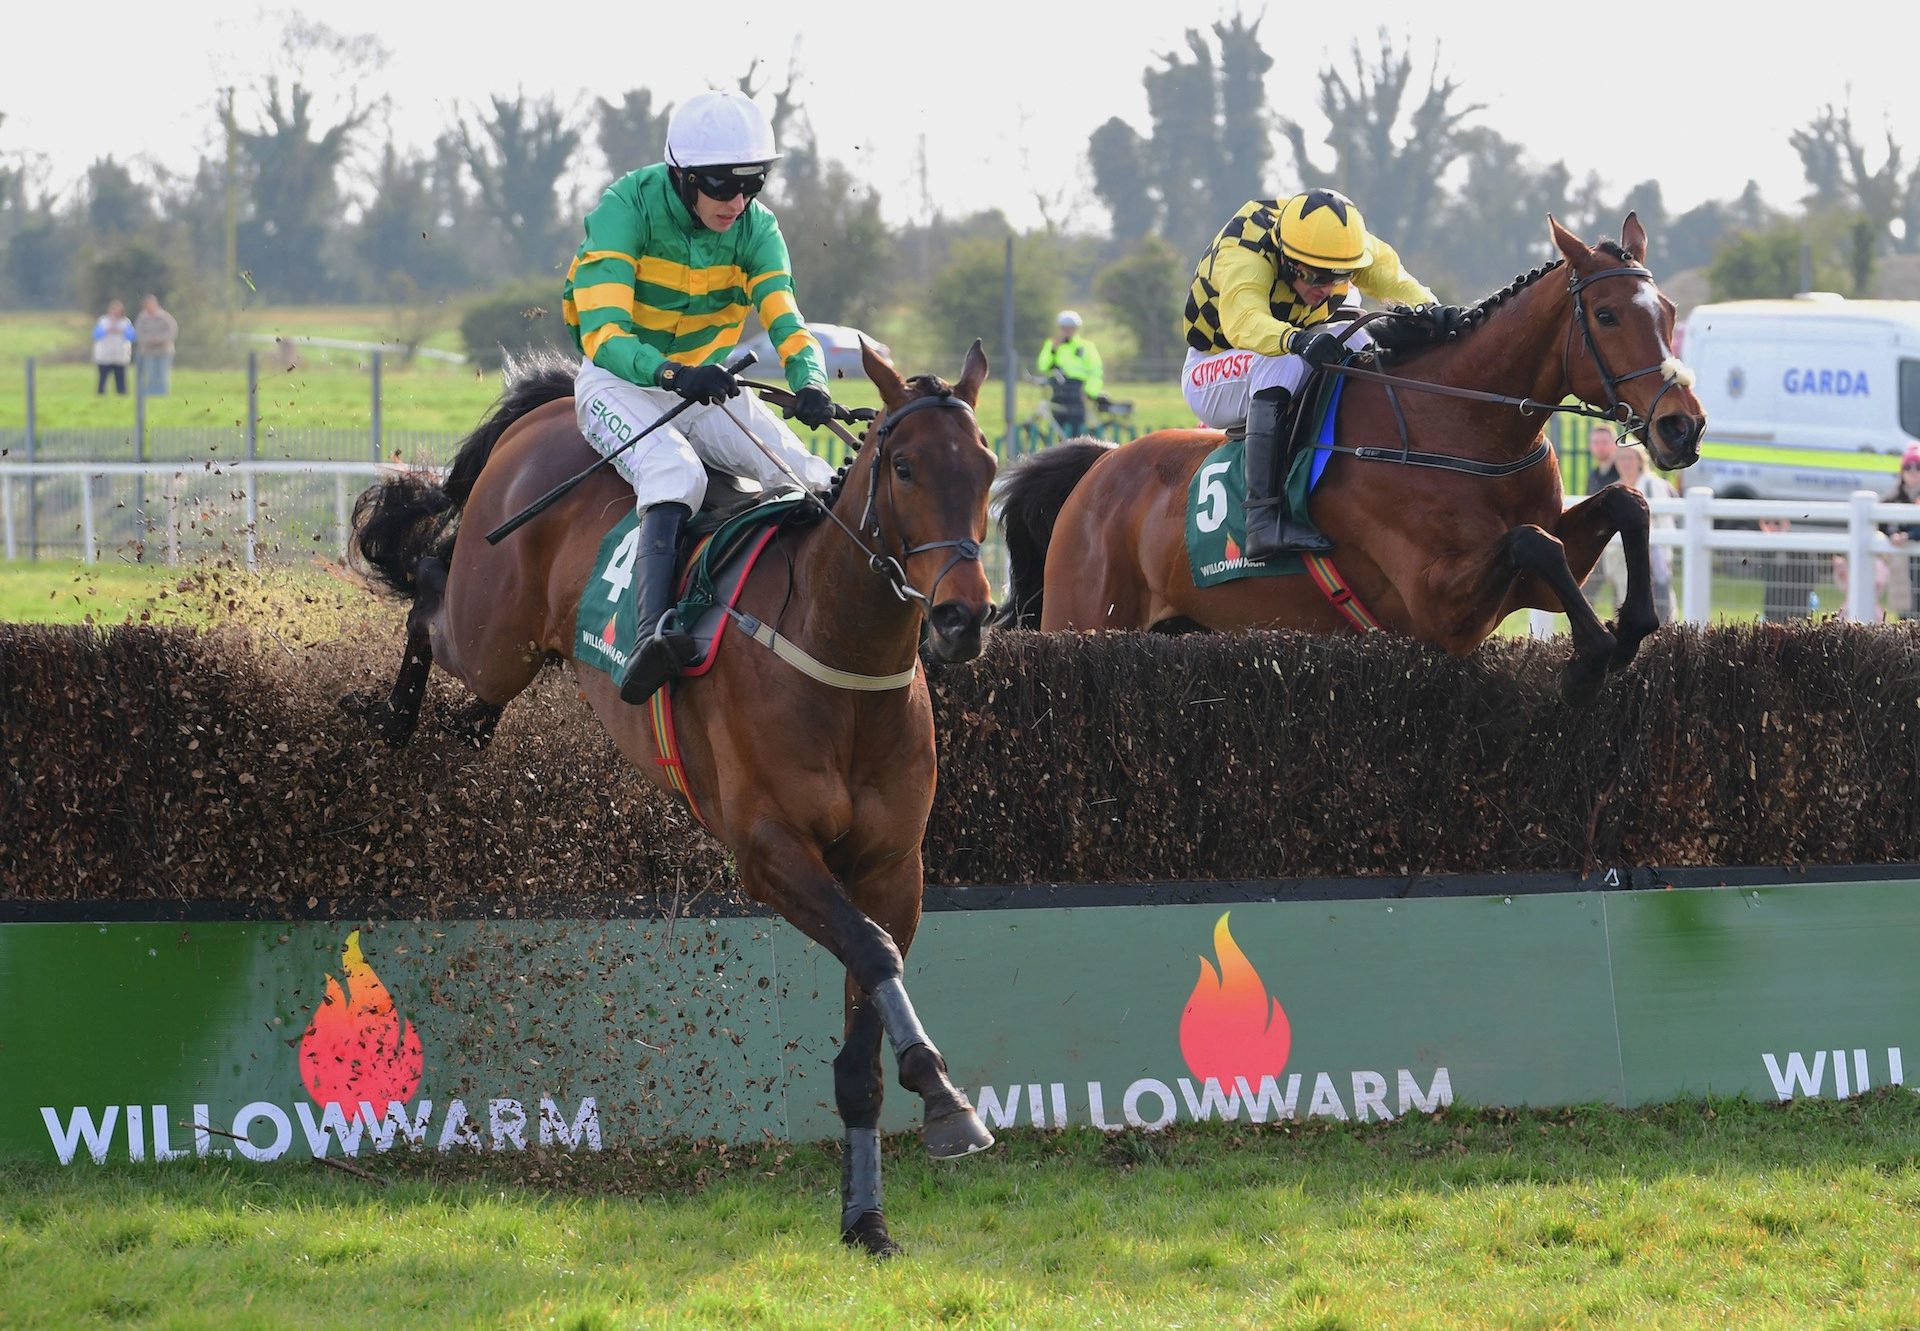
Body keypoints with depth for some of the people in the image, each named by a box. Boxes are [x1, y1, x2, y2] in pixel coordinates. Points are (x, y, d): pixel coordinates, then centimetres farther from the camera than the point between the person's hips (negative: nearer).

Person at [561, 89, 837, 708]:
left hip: (707, 383, 5)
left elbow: (784, 320, -13)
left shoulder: (755, 226, -5)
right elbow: (604, 333, -29)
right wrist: (671, 373, -49)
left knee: (812, 480, -15)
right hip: (621, 380, -5)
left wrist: (809, 382, -37)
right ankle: (653, 632, -52)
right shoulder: (626, 208, -20)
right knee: (674, 472, -36)